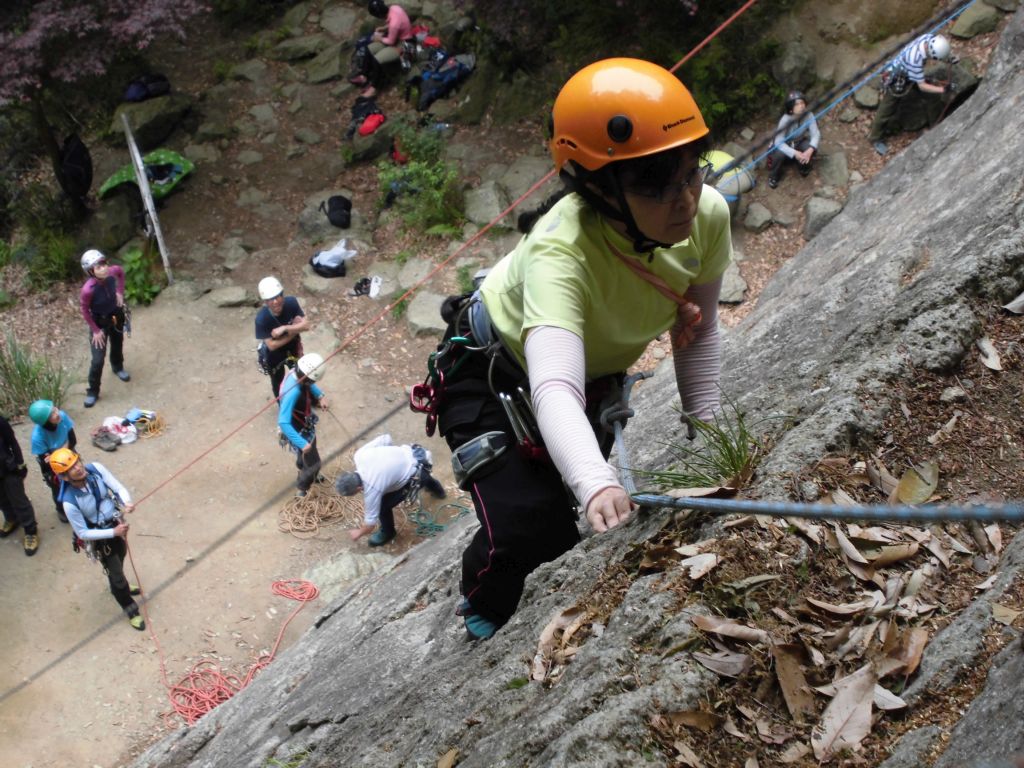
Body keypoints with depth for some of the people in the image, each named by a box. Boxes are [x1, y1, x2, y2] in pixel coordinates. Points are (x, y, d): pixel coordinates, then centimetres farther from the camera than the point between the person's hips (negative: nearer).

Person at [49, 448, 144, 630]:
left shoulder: (95, 469, -26)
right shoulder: (70, 502, -35)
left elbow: (118, 488, -20)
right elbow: (83, 533, -24)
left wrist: (126, 503, -41)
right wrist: (113, 532, -30)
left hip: (116, 522, 5)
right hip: (100, 538, -5)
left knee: (120, 558, 32)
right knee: (116, 574, 12)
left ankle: (119, 585, 65)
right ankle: (131, 610, 38)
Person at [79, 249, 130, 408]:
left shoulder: (112, 271, -27)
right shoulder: (88, 289, -38)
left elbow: (121, 272, 1)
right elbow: (85, 310, -19)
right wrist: (95, 330, -14)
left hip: (116, 315, 5)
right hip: (99, 321, -5)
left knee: (117, 344, 30)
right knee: (98, 360, 0)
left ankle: (118, 367, 62)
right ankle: (92, 392, 21)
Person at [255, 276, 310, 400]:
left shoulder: (291, 302, -27)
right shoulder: (261, 319, -36)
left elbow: (306, 325, -25)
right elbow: (272, 345, -31)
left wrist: (284, 328, -38)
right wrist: (294, 330, -29)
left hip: (293, 348, 3)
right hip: (274, 355, -3)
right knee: (277, 382, 23)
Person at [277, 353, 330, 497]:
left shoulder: (296, 374, -18)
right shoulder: (293, 392, -44)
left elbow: (309, 384, 9)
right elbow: (283, 423, -45)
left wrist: (320, 395, -6)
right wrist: (302, 443, -44)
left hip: (306, 426, 8)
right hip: (299, 432, -8)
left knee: (305, 456, 33)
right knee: (313, 463, 12)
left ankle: (308, 475, 61)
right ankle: (302, 490, 38)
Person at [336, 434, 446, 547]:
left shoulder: (372, 488, -32)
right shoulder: (359, 455, -19)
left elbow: (370, 521, -17)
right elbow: (385, 438, -5)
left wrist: (359, 533, 2)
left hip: (416, 473, -7)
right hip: (410, 453, 7)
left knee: (383, 506, -4)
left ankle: (387, 533, 26)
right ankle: (436, 489, 76)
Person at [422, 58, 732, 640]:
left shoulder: (708, 215, -27)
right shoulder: (560, 254, -44)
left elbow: (697, 332, -9)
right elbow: (554, 390, -59)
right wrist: (597, 483, -75)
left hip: (597, 373, 6)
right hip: (494, 372, -6)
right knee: (530, 532, -20)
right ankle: (486, 619, 16)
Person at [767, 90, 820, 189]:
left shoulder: (809, 116, -25)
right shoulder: (785, 119, -32)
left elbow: (816, 134, -24)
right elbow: (778, 142, -34)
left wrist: (810, 150, -43)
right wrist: (795, 153, -45)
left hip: (799, 143, 3)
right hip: (784, 145, -3)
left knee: (810, 147, -29)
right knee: (780, 154, -35)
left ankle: (804, 167, 6)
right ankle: (774, 176, -3)